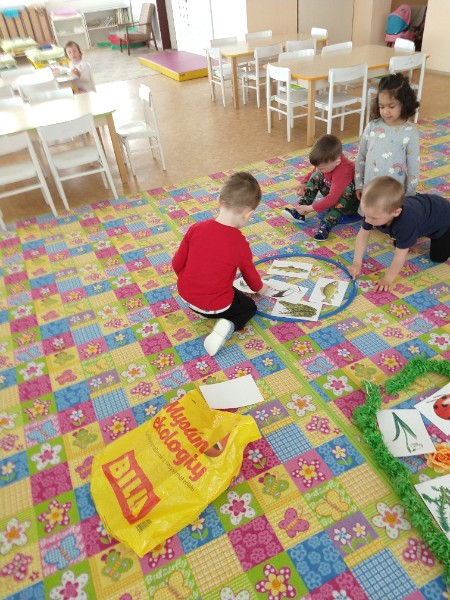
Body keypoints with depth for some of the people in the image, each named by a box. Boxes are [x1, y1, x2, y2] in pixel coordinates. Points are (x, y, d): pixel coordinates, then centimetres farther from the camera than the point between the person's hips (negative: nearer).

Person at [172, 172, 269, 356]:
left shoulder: (196, 228, -11)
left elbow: (177, 264, -2)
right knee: (249, 307, 21)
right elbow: (250, 275, 2)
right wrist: (260, 288, 26)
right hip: (215, 306, -5)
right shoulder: (241, 245, -17)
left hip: (185, 294, 6)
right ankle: (227, 325, -6)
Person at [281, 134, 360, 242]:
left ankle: (326, 225, -36)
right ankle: (299, 212, -13)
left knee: (347, 189, -39)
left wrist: (310, 208, -35)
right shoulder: (327, 161, -13)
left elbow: (332, 199, -40)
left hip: (350, 201, -7)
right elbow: (313, 173, 7)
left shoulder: (343, 172, -36)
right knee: (317, 176, -6)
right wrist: (303, 184, -11)